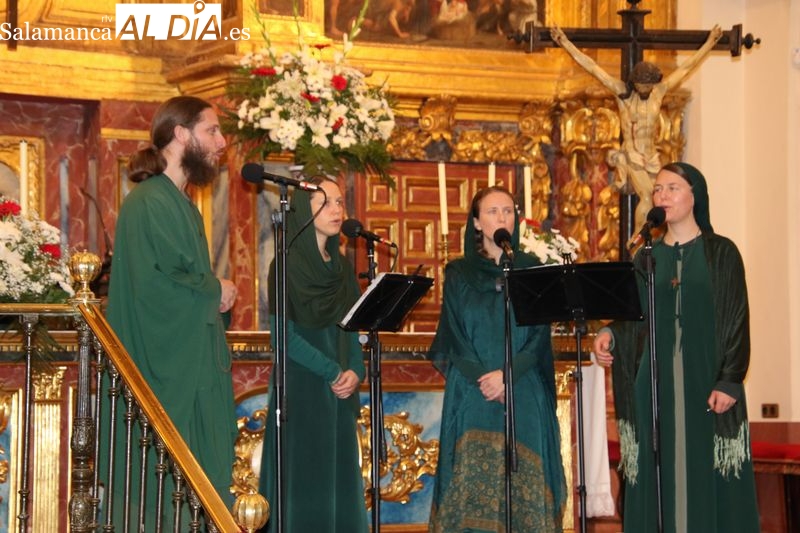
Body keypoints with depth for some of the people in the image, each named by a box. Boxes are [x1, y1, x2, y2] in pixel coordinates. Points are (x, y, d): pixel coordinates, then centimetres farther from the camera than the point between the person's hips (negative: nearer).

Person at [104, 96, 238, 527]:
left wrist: (214, 293, -1)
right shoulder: (148, 203, -14)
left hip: (194, 371, 10)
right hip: (166, 373, -10)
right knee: (165, 497, -6)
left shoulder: (182, 204, 17)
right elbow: (158, 287, -22)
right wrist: (217, 290, -6)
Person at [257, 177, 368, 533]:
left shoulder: (342, 268, 13)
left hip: (339, 394, 6)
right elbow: (285, 335, -12)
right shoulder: (288, 264, -7)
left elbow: (351, 330, 12)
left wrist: (355, 372, -6)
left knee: (338, 478, 5)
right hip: (301, 388, -6)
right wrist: (332, 372, -11)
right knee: (302, 480, -5)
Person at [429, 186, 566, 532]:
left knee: (524, 481, -4)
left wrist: (508, 374, -12)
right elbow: (453, 338, 2)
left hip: (525, 395, 1)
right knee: (472, 482, -6)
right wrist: (484, 378, -12)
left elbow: (539, 335, 2)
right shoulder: (460, 274, 8)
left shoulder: (531, 270, 9)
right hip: (472, 395, 0)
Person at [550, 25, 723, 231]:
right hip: (631, 157, -6)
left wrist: (709, 43, 19)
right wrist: (565, 43, -8)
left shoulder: (659, 92, 6)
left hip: (652, 158, 6)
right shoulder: (622, 92, -4)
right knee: (647, 196, -23)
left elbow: (686, 67, 13)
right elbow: (592, 67, -6)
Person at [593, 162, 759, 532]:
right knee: (659, 478, 2)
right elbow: (635, 319, 10)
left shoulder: (721, 253, 0)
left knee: (709, 477, -4)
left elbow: (737, 320, -5)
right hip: (655, 384, 4)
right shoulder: (646, 257, 12)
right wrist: (609, 334, -12)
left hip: (706, 381, -3)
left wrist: (730, 381, -13)